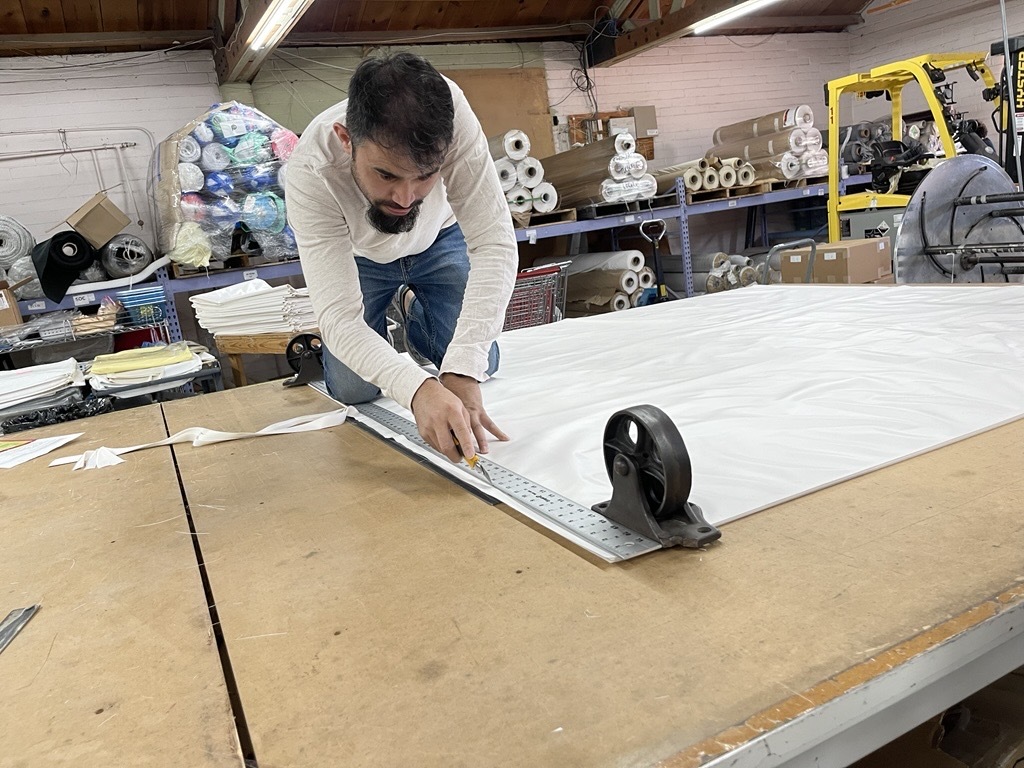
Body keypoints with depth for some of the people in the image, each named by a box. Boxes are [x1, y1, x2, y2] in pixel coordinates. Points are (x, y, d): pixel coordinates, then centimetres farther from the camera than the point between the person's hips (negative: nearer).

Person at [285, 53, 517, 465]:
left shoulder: (450, 115, -39)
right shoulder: (309, 172, -39)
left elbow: (494, 245, -38)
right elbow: (339, 316, -42)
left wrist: (463, 371, -48)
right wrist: (418, 388, -60)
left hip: (439, 240, 1)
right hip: (357, 257, -1)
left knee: (479, 366, -9)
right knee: (354, 391, -11)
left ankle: (415, 312, 23)